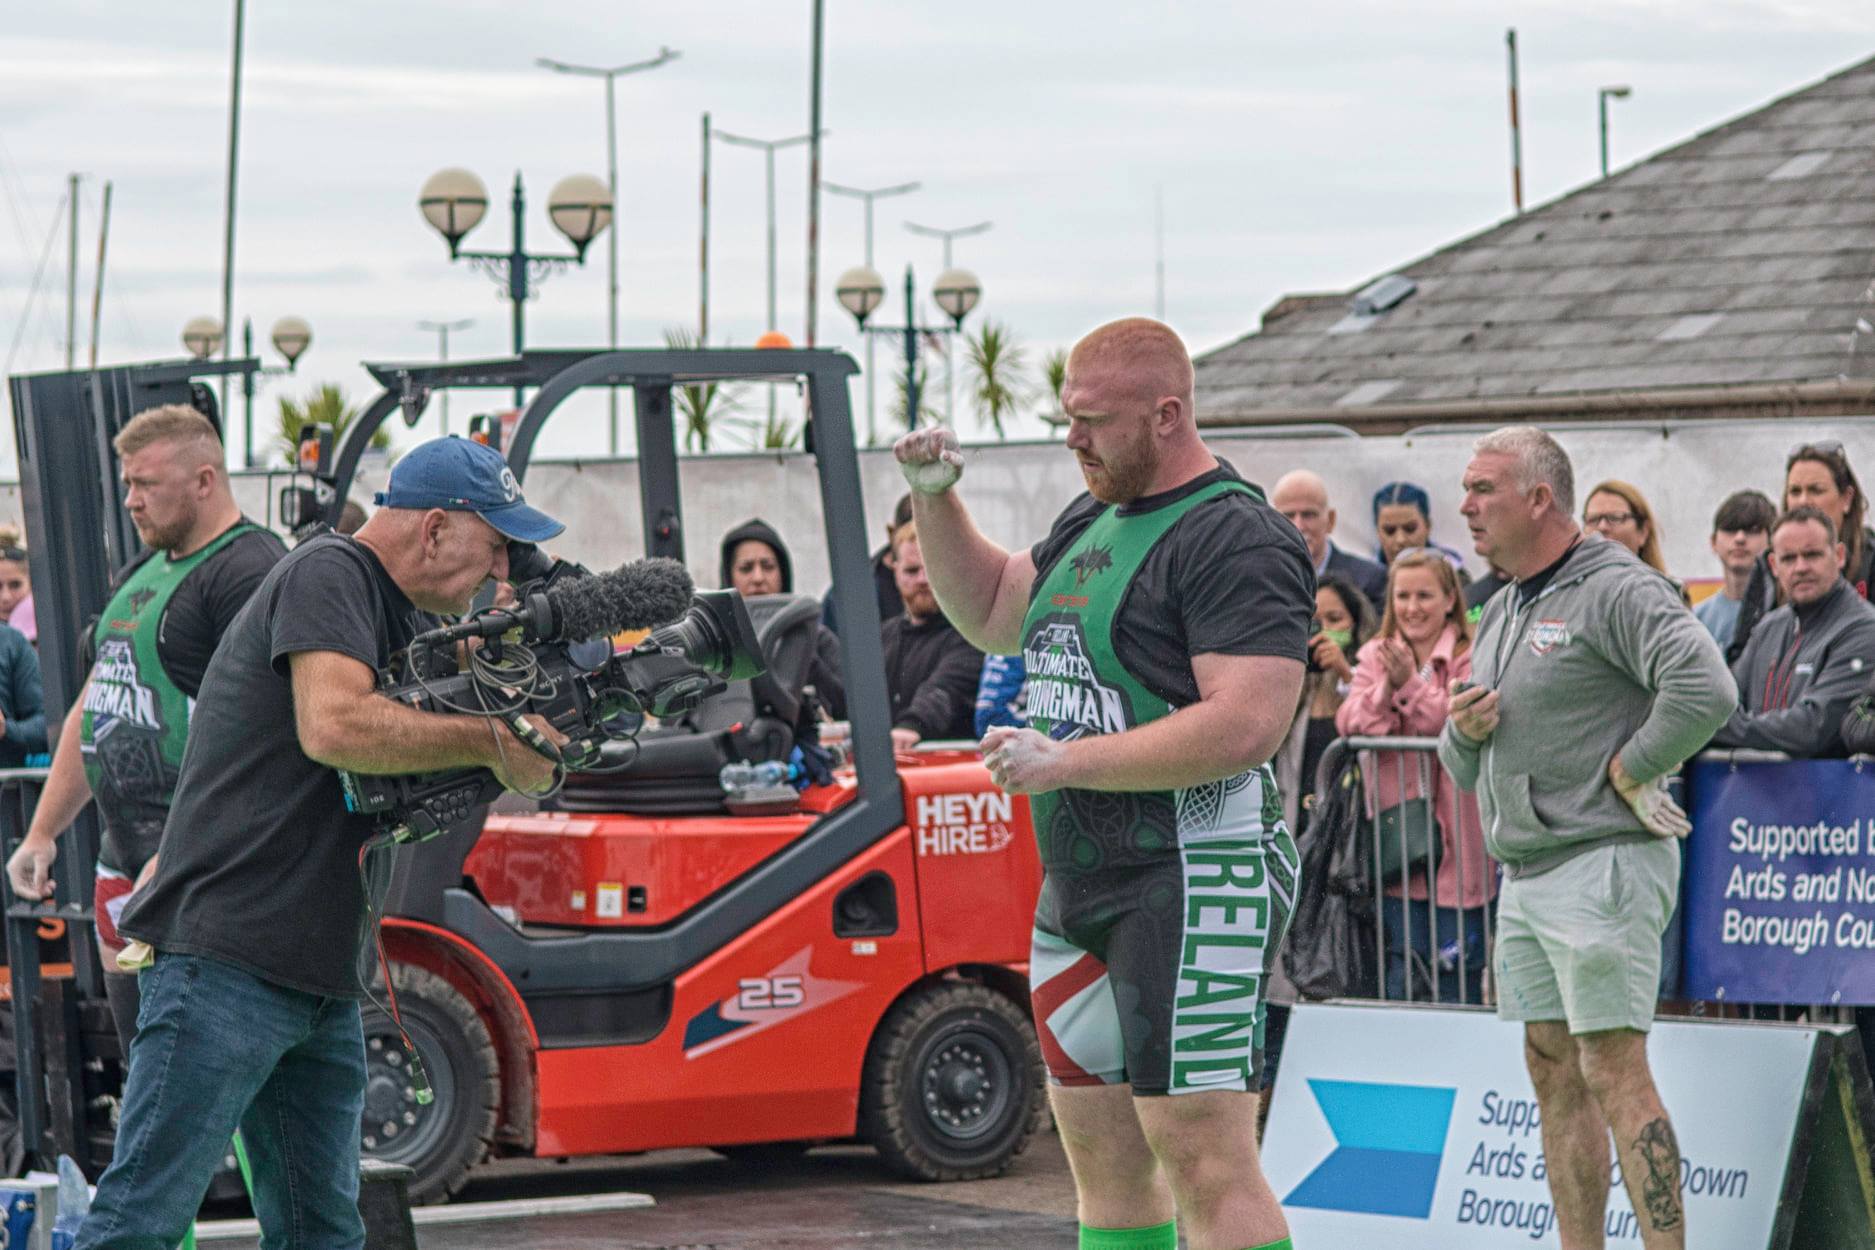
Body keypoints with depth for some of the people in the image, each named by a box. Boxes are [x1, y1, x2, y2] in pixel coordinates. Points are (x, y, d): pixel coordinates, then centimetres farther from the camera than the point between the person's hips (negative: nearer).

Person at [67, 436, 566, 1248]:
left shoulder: (411, 623, 22)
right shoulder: (328, 574, -8)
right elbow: (334, 725, -24)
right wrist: (490, 742, -17)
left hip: (323, 974, 10)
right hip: (226, 960, -10)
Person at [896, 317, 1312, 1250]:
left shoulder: (1235, 538, -14)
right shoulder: (1092, 523, 16)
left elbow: (1245, 726, -24)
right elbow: (988, 613, 31)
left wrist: (1063, 762, -21)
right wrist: (934, 499, 14)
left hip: (1193, 882, -10)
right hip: (1079, 884, 10)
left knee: (1205, 1162, -14)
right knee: (1102, 1157, 13)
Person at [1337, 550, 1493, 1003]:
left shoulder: (1472, 657, -2)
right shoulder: (1375, 656, 12)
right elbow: (1350, 723, -1)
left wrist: (1411, 685, -18)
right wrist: (1386, 688, -17)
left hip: (1456, 838, -3)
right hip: (1397, 834, 3)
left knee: (1457, 979, -1)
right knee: (1401, 977, 4)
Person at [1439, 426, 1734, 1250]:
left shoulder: (1616, 590, -10)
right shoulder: (1503, 612, 18)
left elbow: (1707, 689, -25)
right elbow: (1463, 770, 24)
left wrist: (1629, 770, -16)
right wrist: (1462, 730, 1)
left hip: (1604, 864, -9)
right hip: (1525, 872, 9)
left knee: (1613, 1071, -12)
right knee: (1552, 1071, 9)